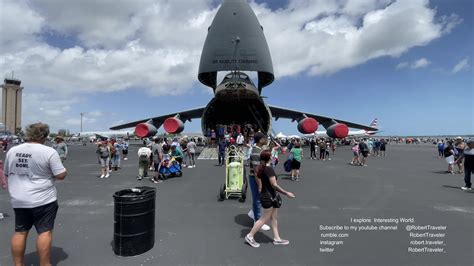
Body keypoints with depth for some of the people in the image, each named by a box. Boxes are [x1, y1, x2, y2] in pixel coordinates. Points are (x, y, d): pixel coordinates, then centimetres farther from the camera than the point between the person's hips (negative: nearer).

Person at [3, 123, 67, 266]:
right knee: (45, 232, 3)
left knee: (20, 231, 16)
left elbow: (7, 173, 16)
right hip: (43, 199, -6)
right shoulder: (49, 151, -16)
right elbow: (61, 175, -15)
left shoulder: (12, 151, 3)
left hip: (18, 200, 6)